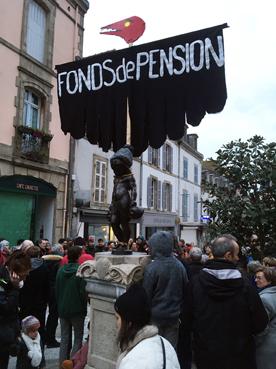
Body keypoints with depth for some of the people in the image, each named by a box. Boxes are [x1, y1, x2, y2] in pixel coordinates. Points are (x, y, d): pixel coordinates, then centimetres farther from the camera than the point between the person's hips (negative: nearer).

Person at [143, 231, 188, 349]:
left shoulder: (151, 268, -17)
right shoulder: (180, 266, -2)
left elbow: (146, 295, -12)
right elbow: (185, 292, 7)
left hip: (156, 316, -4)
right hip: (174, 316, 4)